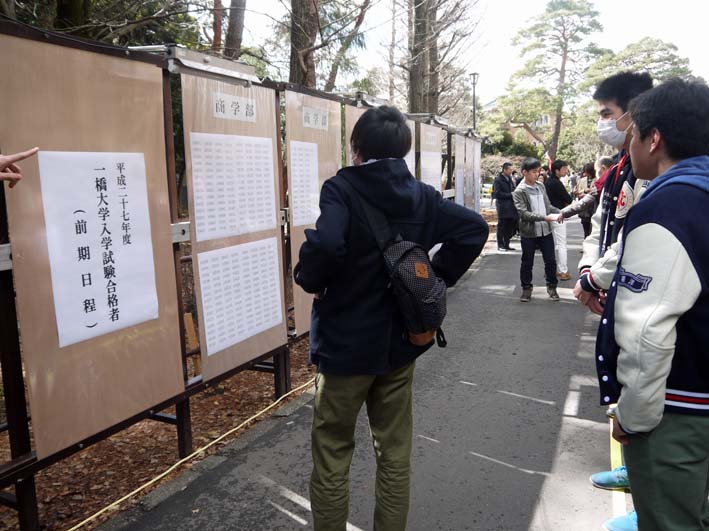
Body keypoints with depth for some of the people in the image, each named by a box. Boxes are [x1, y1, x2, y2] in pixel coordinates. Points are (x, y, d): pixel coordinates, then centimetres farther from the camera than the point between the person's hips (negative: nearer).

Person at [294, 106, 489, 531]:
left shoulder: (342, 189, -14)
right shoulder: (421, 194, 1)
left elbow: (326, 244, -32)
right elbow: (474, 228, -3)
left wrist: (308, 279, -13)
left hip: (347, 343, -5)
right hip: (400, 339, 5)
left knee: (332, 455, 11)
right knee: (396, 454, 17)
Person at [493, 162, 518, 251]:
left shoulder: (510, 179, 18)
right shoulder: (498, 180, -5)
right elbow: (497, 193, -13)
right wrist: (510, 195, -13)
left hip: (511, 206, 7)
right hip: (502, 206, -7)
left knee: (510, 227, 6)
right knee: (502, 226, -1)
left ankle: (506, 244, 13)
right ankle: (500, 245, 7)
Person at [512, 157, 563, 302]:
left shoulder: (541, 186, 5)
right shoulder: (519, 191, -11)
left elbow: (548, 205, 11)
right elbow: (523, 213, -19)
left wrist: (558, 212, -10)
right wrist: (545, 217, -26)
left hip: (545, 231, 4)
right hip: (529, 233, -4)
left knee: (550, 260, 9)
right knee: (527, 263, 8)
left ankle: (552, 286, 26)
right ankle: (526, 288, 24)